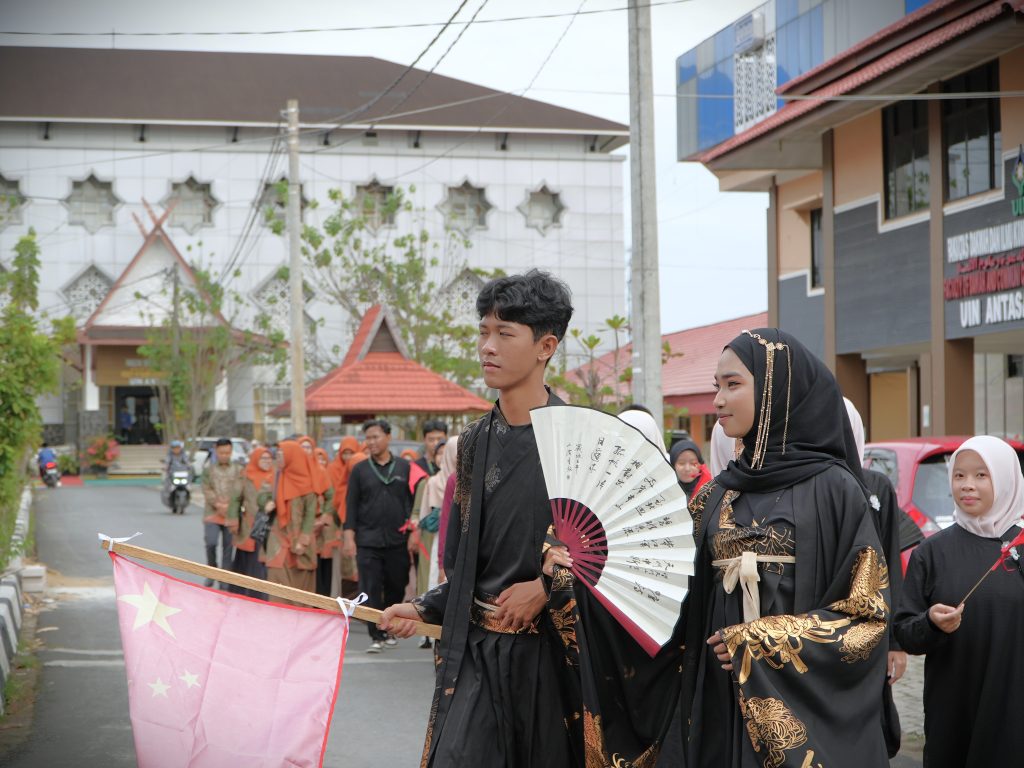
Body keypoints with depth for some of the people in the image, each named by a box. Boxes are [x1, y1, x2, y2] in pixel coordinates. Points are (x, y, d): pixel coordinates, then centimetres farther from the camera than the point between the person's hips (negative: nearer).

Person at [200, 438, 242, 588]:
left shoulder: (238, 470, 9)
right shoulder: (208, 470, 10)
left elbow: (238, 491, -1)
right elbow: (206, 490, 0)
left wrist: (227, 504, -16)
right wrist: (217, 503, -14)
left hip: (231, 515, 0)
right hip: (212, 513, 0)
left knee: (228, 548, 2)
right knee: (210, 542, -19)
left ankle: (224, 584, 9)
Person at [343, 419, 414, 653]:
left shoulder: (404, 467, 7)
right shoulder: (360, 469, 6)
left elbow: (413, 501, 9)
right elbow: (351, 504, 6)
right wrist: (349, 536, -1)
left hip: (397, 540, 1)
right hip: (367, 540, -1)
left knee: (396, 588, 8)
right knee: (371, 589, -6)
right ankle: (377, 636, -1)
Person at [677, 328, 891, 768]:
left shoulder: (833, 488, -7)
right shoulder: (718, 496, 9)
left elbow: (868, 610, -9)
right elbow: (694, 601, 11)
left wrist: (764, 644, -14)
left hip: (804, 706, -5)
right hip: (725, 704, 5)